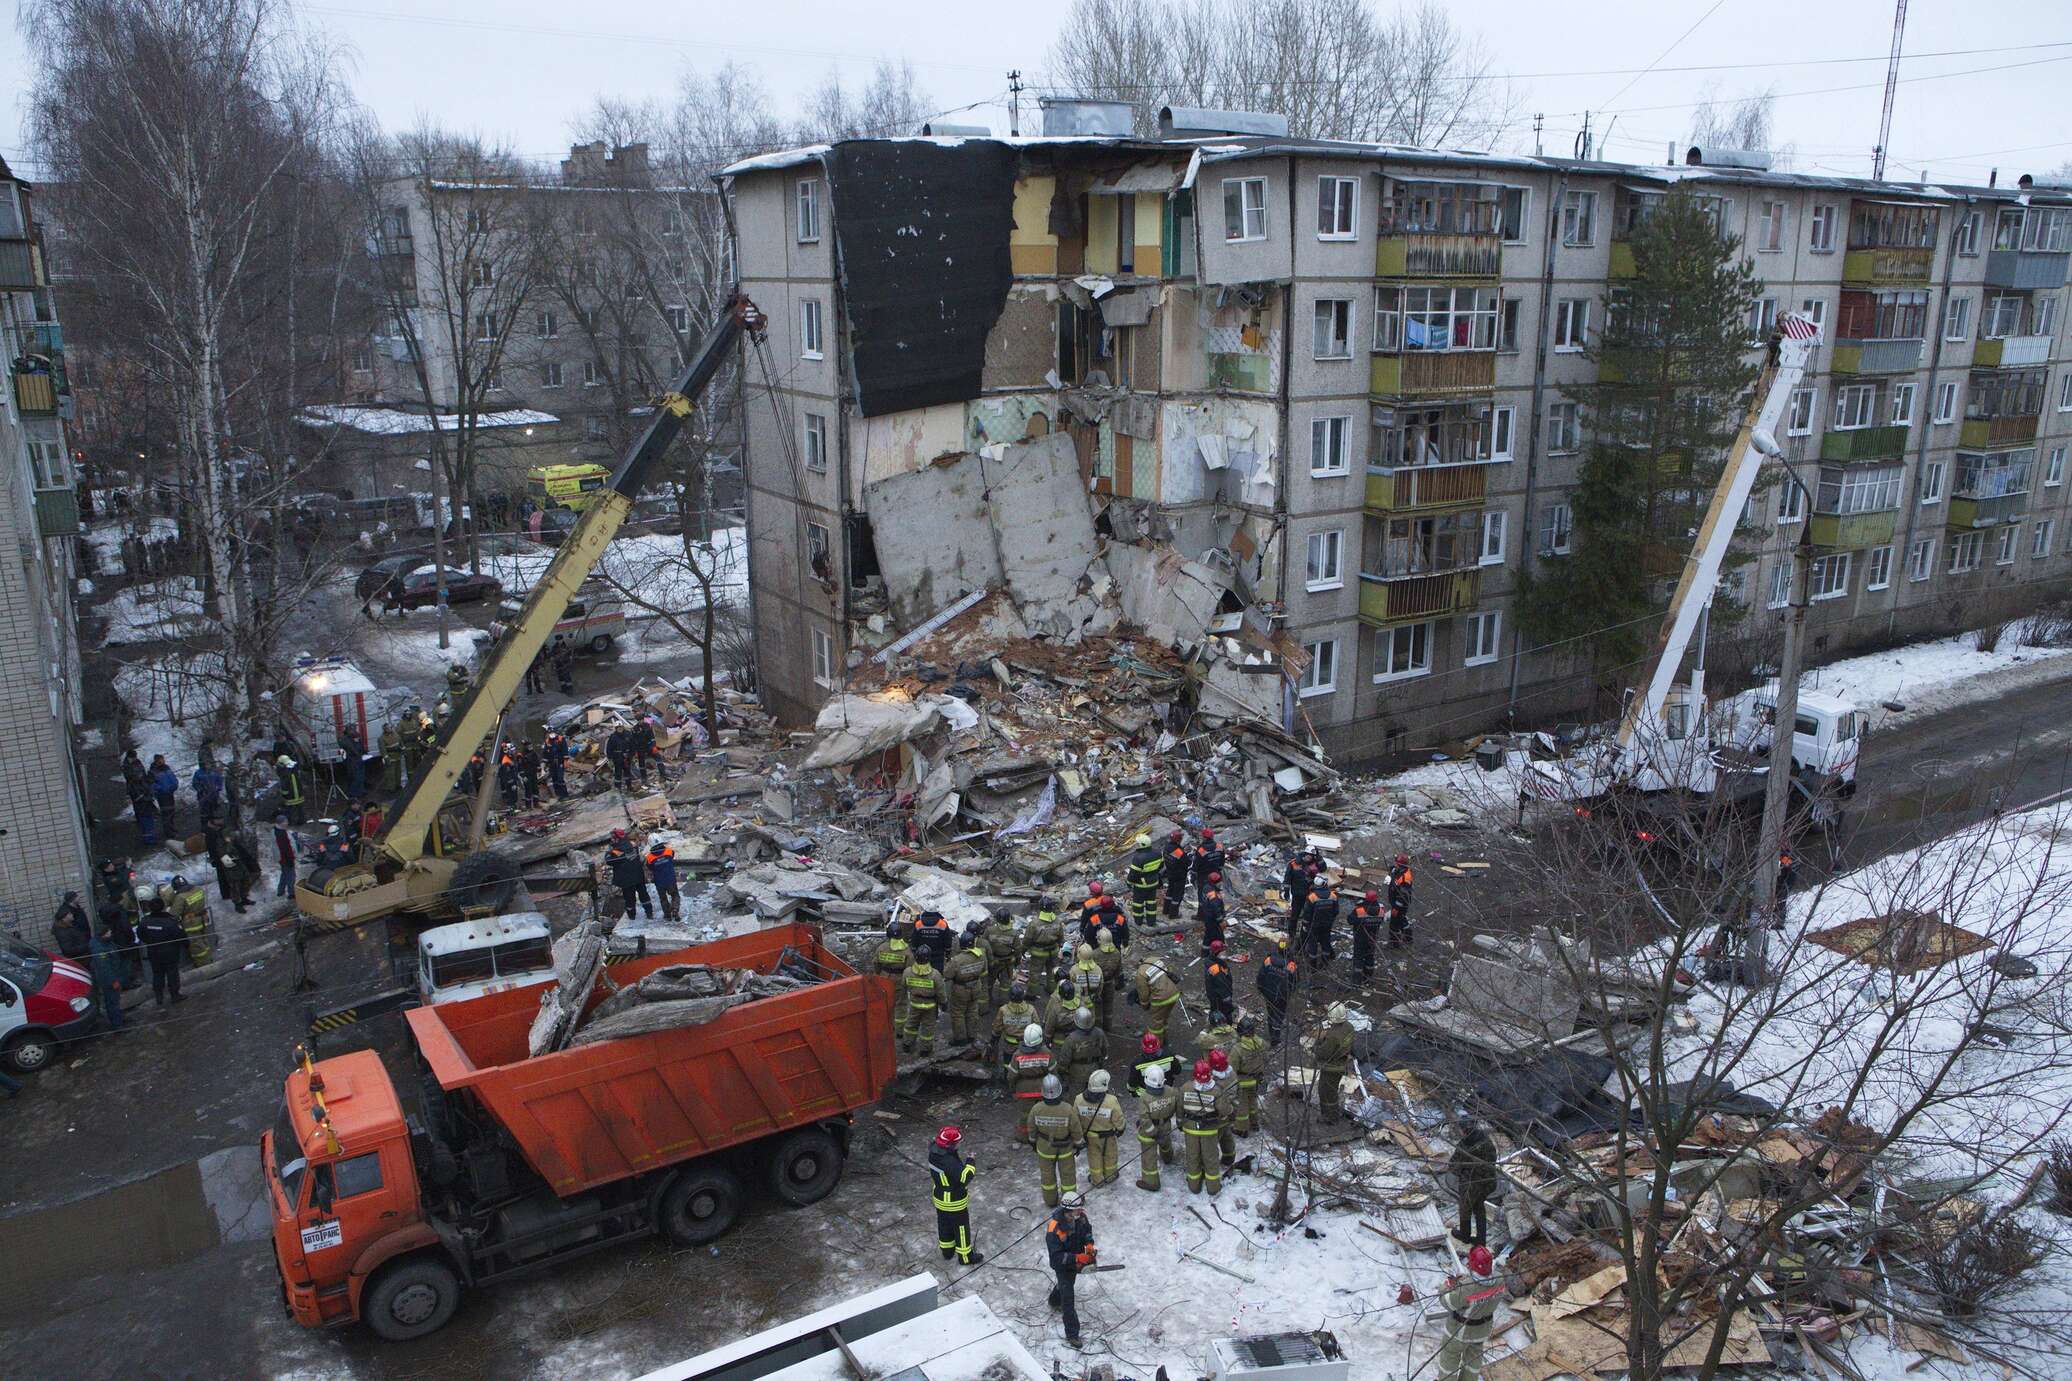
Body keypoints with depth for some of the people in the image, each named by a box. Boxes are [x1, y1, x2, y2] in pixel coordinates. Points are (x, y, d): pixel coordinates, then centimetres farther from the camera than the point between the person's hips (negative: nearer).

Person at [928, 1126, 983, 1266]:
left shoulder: (934, 1153, -10)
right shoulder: (950, 1162, -36)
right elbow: (965, 1177, -37)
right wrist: (971, 1163, -23)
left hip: (940, 1198, 8)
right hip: (955, 1203, -8)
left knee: (944, 1224, 25)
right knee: (961, 1228, 12)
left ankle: (947, 1251, 43)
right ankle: (965, 1257, 28)